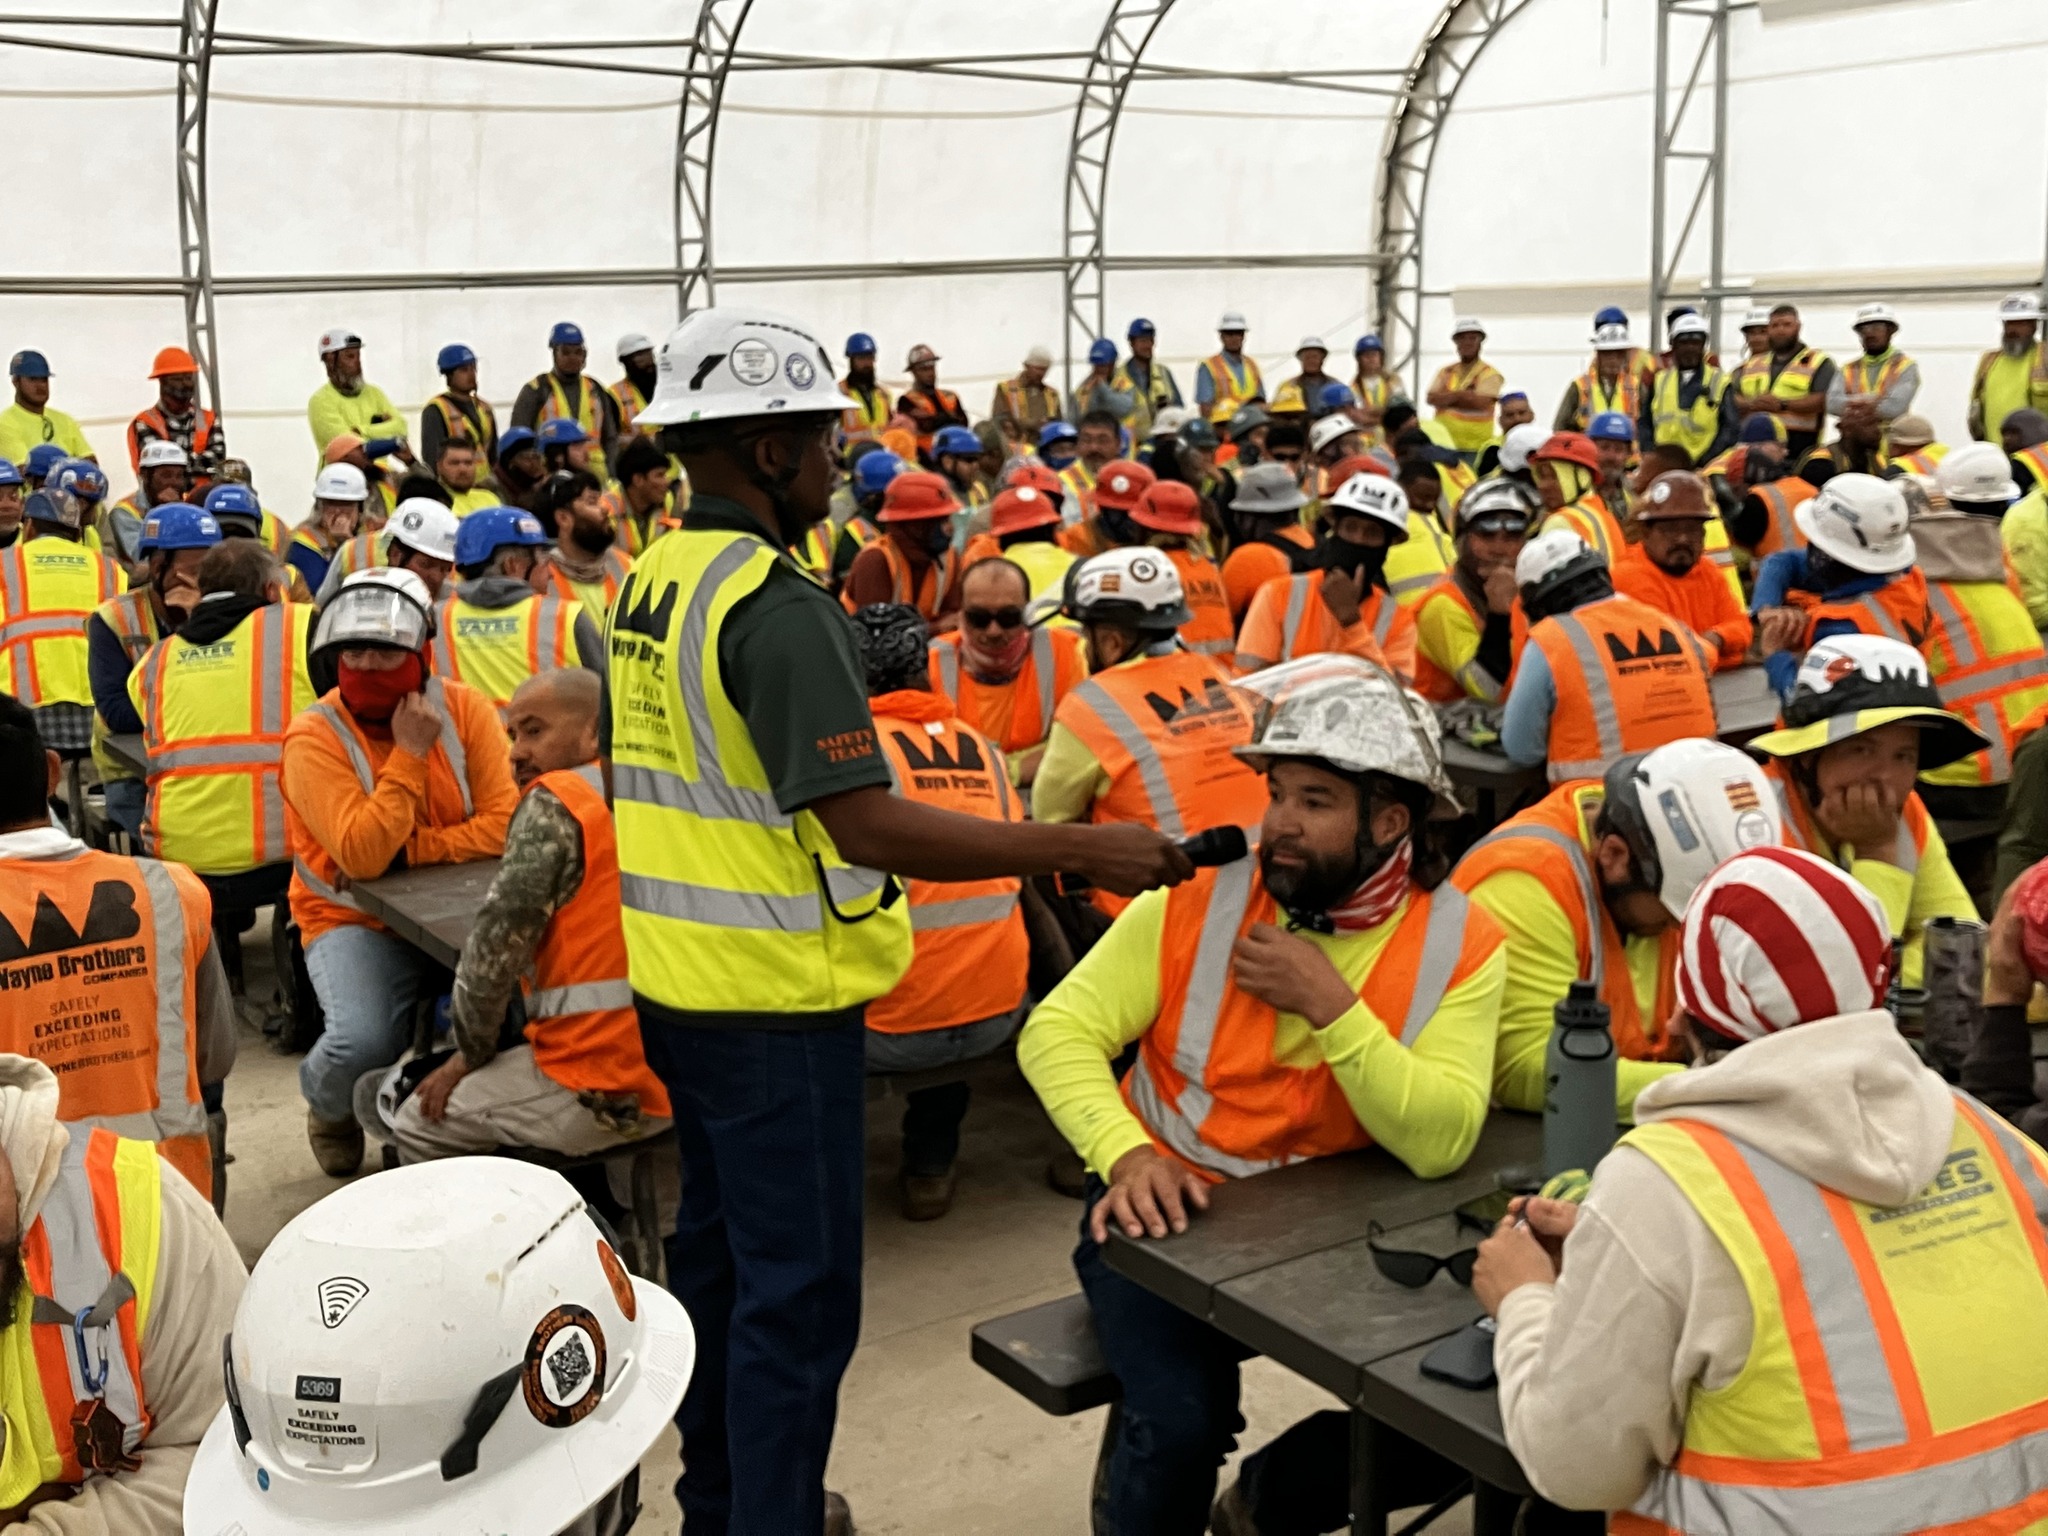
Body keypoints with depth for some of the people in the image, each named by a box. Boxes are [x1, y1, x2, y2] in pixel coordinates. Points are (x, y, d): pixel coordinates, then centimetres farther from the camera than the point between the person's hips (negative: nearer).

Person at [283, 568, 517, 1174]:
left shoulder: (463, 708, -5)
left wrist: (404, 851, -21)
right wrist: (410, 751, -24)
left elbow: (505, 824, -13)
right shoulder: (314, 737, -14)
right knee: (364, 1042, -27)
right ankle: (330, 1109, 14)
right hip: (355, 919, -2)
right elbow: (362, 857, -26)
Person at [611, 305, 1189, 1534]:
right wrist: (1079, 849, -26)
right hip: (775, 1000, -9)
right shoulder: (777, 605, -21)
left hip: (678, 983, 9)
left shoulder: (647, 584, 6)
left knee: (719, 1248, 21)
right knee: (800, 1289, 2)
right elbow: (865, 825, -27)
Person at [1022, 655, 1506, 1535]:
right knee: (1182, 1422, -25)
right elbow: (1057, 1032, -10)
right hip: (1167, 1208, -2)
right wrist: (1127, 1154, -26)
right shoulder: (1199, 895, -10)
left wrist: (1329, 1003, -27)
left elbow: (1440, 1145, -20)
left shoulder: (1459, 943, -9)